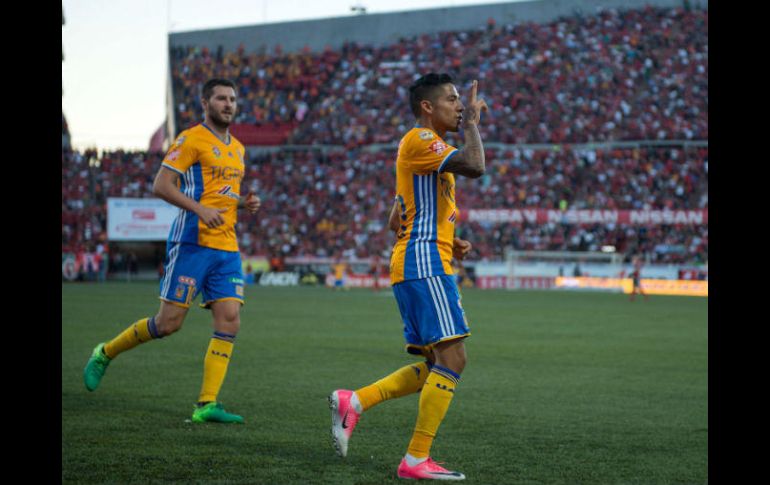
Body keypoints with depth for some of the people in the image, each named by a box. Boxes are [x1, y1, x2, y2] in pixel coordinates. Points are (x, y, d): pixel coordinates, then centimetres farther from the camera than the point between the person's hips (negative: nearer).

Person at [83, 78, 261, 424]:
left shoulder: (237, 149, 19)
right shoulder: (191, 139, -5)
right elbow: (161, 185, -12)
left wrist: (244, 203, 8)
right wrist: (200, 209, -24)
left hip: (227, 248, 7)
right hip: (192, 243, -7)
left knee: (229, 322, -6)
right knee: (169, 322, -6)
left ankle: (207, 405, -3)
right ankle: (105, 354, 17)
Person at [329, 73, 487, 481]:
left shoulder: (426, 147, 23)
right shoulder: (420, 140, -9)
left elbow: (398, 222, 26)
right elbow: (474, 166, -26)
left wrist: (447, 242, 14)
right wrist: (472, 121, -10)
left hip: (418, 266, 11)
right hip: (424, 265, -11)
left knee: (436, 365, 11)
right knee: (452, 358, -13)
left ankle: (354, 402, 8)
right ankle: (416, 459, -11)